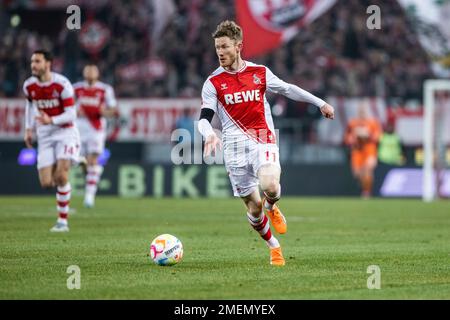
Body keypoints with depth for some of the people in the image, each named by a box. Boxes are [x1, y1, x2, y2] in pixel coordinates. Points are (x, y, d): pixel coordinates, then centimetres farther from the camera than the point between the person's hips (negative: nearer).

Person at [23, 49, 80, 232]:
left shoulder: (62, 84, -17)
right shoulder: (29, 86, -1)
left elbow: (71, 115, -16)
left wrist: (51, 120, -32)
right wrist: (29, 129, 14)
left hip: (65, 133, -5)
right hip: (45, 137, 5)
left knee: (61, 174, -21)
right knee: (46, 183, -4)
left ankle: (62, 221, -9)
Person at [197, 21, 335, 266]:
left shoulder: (259, 72, 6)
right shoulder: (213, 82, 1)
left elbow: (287, 89, 18)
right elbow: (204, 118, -4)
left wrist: (320, 103, 20)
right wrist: (209, 134, -27)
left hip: (263, 141, 0)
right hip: (235, 147, 0)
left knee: (270, 186, -29)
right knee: (254, 207, 0)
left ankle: (272, 207, 7)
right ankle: (274, 247, 25)